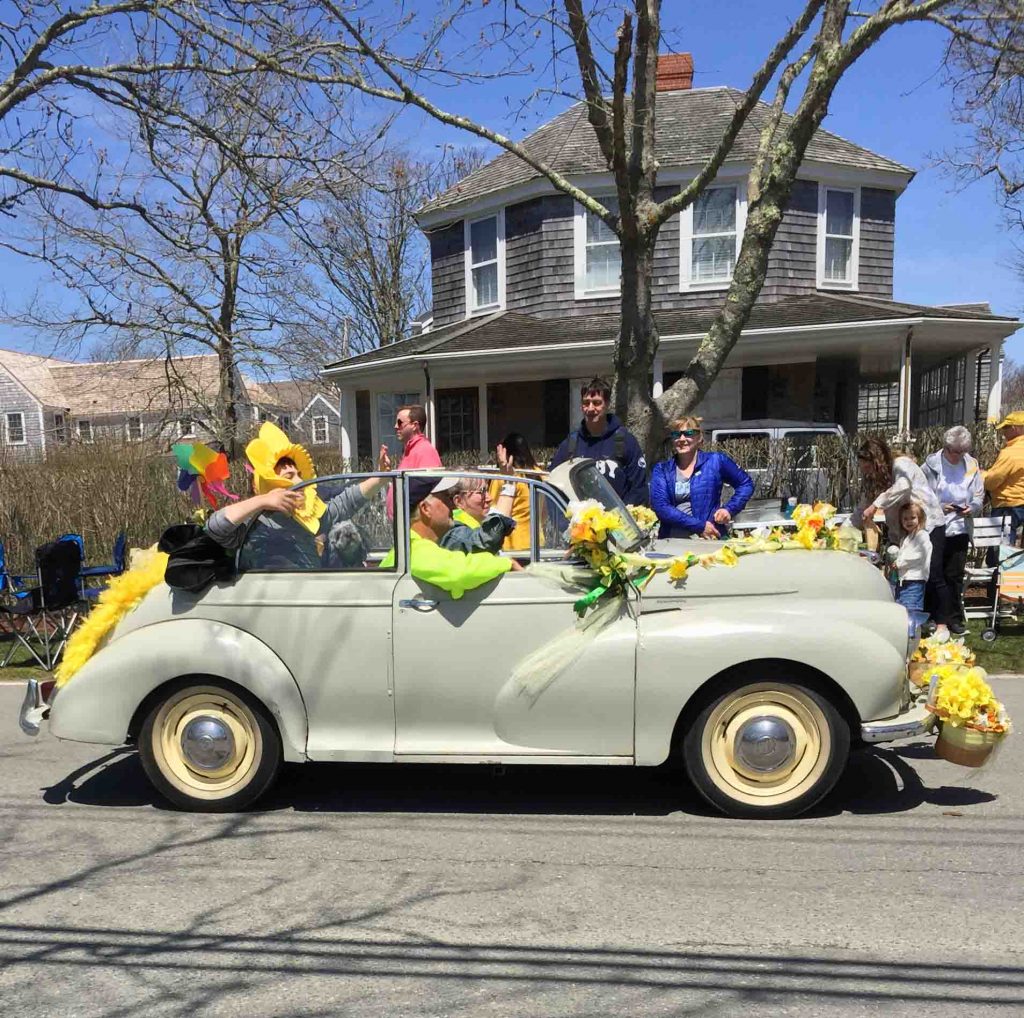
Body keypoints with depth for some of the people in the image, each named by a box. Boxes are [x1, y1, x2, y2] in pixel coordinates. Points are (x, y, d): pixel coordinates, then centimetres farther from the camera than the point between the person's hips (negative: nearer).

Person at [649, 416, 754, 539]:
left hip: (709, 539, -1)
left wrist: (729, 509, 2)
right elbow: (660, 506, -5)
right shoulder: (661, 469, 8)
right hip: (670, 542, 2)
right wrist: (699, 525, -12)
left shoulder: (716, 461, 7)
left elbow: (746, 484, 18)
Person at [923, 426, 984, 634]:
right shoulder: (931, 465, -6)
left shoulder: (971, 465, 2)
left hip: (960, 529, 2)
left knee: (955, 575, 8)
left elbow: (979, 495, 9)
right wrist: (938, 507, -16)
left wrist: (972, 508, -10)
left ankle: (955, 618, 18)